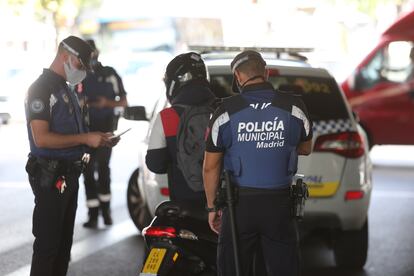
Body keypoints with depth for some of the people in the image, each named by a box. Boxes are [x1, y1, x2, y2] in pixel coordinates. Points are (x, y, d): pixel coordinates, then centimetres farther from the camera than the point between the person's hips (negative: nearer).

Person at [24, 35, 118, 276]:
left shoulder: (66, 89, 17)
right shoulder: (42, 89, -14)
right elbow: (41, 138, -23)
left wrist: (98, 139, 9)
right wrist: (85, 139, -20)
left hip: (69, 175, 10)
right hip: (50, 177, -10)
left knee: (64, 242, 16)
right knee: (47, 244, -7)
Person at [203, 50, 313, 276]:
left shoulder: (227, 111, -7)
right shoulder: (293, 106, -2)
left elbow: (210, 167, -2)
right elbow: (305, 149, 15)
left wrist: (212, 207, 8)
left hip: (239, 204, -1)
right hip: (279, 205, 1)